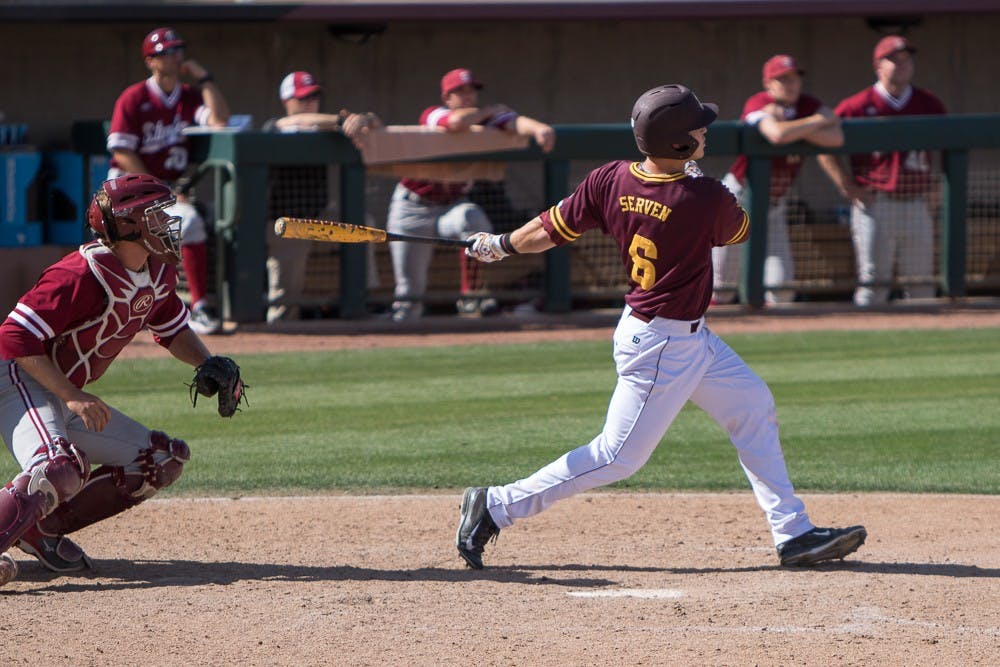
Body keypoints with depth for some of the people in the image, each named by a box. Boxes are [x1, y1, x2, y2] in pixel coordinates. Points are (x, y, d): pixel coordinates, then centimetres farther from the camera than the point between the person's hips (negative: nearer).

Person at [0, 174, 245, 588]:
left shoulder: (159, 273, 4)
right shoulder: (82, 275, -23)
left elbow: (172, 329, 23)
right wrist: (71, 395, -31)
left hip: (68, 398, 10)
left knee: (164, 460, 9)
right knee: (62, 466, -36)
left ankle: (40, 527, 4)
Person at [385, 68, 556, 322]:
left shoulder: (483, 120, -6)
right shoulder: (432, 116, -14)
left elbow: (515, 122, -27)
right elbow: (457, 122, -37)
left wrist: (537, 127, -49)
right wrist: (489, 111, -19)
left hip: (452, 205, 2)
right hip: (412, 210, -2)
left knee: (472, 218, -34)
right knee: (409, 289, -4)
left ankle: (470, 296, -24)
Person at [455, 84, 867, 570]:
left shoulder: (610, 181, -9)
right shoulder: (707, 200, -25)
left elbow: (548, 232, 0)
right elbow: (739, 230, -1)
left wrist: (499, 246, 18)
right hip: (660, 348, -9)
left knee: (753, 408, 15)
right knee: (619, 457, 0)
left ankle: (793, 533, 20)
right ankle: (497, 507, 5)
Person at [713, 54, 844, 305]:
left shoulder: (808, 105, -5)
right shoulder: (757, 105, -21)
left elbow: (836, 138, -20)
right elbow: (777, 135, -41)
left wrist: (790, 127, -27)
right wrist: (818, 121, -26)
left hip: (775, 203, 5)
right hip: (739, 197, -5)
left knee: (782, 282, -1)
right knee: (723, 281, -2)